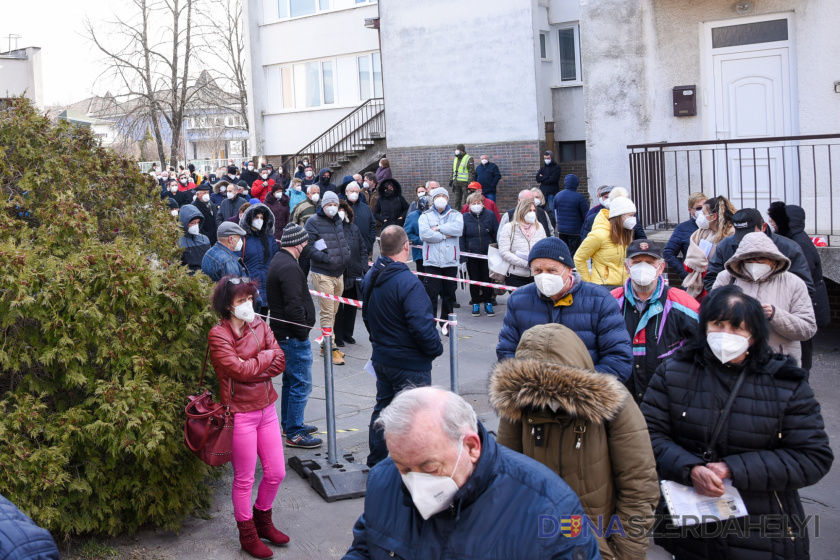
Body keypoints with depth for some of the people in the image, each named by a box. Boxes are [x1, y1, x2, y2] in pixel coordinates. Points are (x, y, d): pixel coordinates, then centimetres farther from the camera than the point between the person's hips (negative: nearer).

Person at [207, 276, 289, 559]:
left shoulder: (258, 325, 4)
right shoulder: (218, 335, -13)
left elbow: (279, 363, -4)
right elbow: (239, 369, -23)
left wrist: (250, 369, -17)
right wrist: (266, 356, -9)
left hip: (266, 408, 6)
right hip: (241, 413, -6)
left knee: (276, 473, 14)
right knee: (244, 479, 8)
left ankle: (263, 521, 37)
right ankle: (247, 535, 27)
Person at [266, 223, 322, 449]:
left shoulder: (278, 261, 13)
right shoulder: (289, 267, -21)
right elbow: (294, 306, -26)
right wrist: (302, 334, -17)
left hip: (283, 334, 11)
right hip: (293, 336, -11)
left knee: (290, 380, 21)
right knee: (301, 384, -4)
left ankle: (288, 424, 33)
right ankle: (294, 434, 2)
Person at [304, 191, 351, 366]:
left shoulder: (338, 221, 14)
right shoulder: (314, 222, -10)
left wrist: (346, 255, 9)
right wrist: (326, 258, -21)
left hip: (339, 273, 8)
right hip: (323, 274, -8)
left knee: (333, 311, 14)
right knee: (327, 312, -8)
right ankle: (331, 348, -5)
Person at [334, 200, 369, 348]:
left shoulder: (353, 228, 8)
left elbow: (363, 249, 10)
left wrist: (363, 268, 4)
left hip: (354, 274, 5)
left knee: (351, 306, 14)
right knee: (338, 307, 4)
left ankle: (348, 333, 28)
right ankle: (337, 336, 15)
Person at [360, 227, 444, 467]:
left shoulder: (370, 277, 2)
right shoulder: (408, 282, -25)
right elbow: (421, 326, -27)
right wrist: (436, 348, -10)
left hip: (381, 357, 8)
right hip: (410, 364, -8)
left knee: (383, 408, 21)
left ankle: (376, 461, 33)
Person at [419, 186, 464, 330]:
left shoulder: (456, 215, 10)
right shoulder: (425, 216, 7)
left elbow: (458, 228, -12)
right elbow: (424, 234, -11)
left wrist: (438, 228, -12)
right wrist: (445, 235, -8)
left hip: (450, 261, 2)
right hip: (432, 261, -1)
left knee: (449, 294, 8)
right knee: (431, 293, -4)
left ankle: (446, 322, 19)